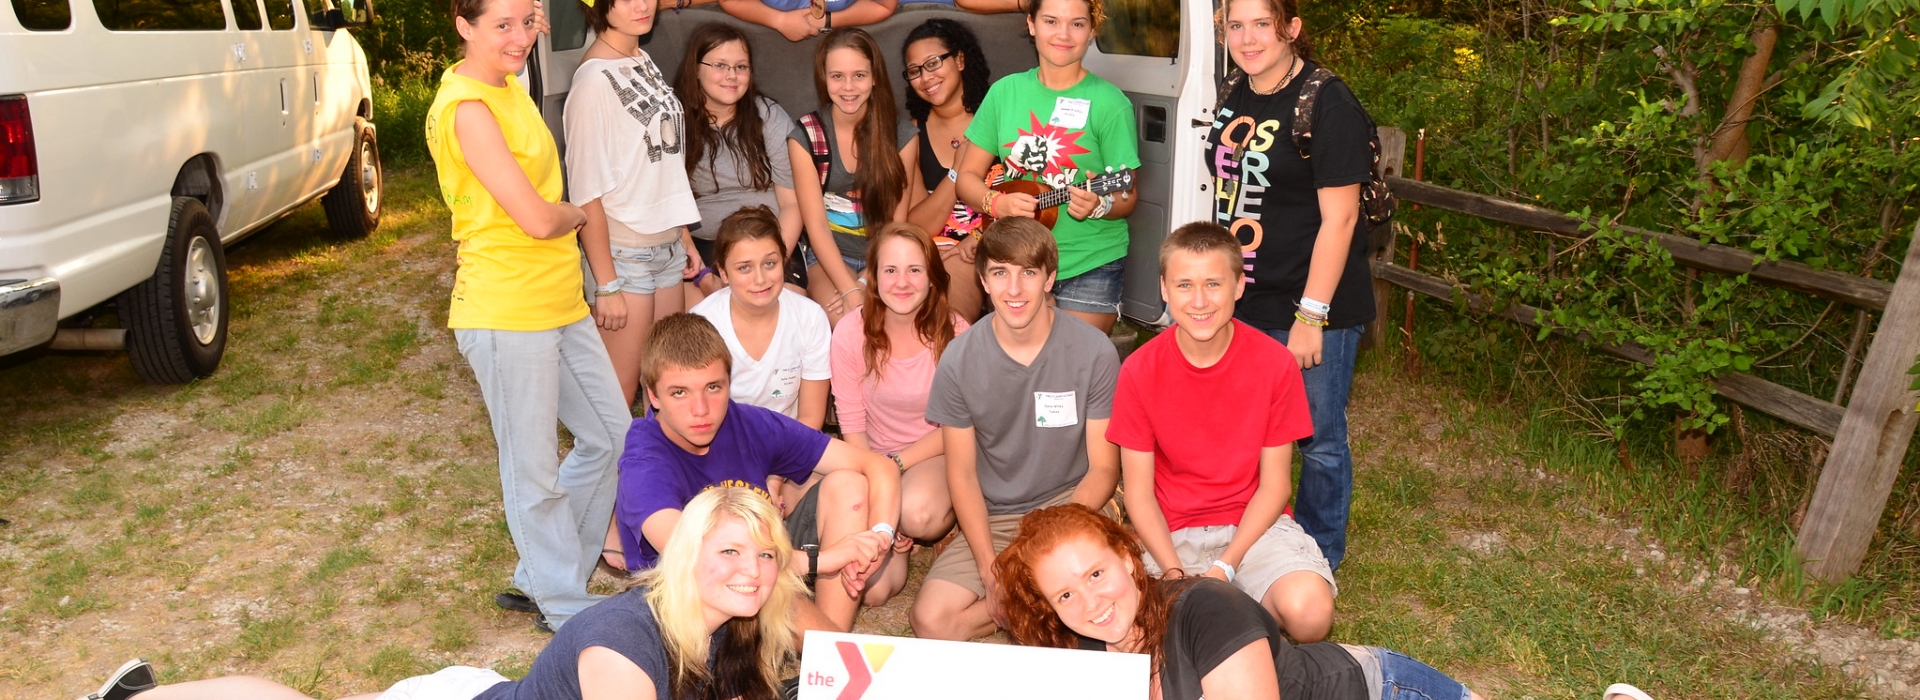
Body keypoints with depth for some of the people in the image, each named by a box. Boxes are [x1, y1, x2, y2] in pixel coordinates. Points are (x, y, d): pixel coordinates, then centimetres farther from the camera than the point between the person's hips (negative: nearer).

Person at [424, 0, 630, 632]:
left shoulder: (509, 88, 12)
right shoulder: (465, 107, -17)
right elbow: (537, 219, -21)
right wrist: (577, 213, -2)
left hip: (559, 302, 10)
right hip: (506, 313, -10)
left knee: (610, 435, 17)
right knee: (536, 472, 5)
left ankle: (541, 581, 31)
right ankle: (564, 606, 24)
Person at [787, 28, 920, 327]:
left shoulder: (901, 134, -2)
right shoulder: (804, 137, -4)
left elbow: (897, 222, -2)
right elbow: (816, 226, -9)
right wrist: (850, 290, -22)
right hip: (830, 257, -1)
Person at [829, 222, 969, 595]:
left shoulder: (954, 333, -14)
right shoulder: (851, 333, -12)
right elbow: (853, 426, -7)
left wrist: (896, 463, -17)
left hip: (936, 454, -1)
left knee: (917, 512, -37)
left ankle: (949, 517, 1)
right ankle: (895, 536, 15)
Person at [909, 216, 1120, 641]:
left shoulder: (1095, 352, -10)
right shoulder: (959, 360, -7)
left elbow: (1103, 467, -5)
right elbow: (962, 473, -3)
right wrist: (989, 570, -13)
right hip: (992, 520, 2)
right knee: (931, 622, -19)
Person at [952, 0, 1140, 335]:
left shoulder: (1109, 103, -8)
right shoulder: (1006, 91, 2)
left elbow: (1127, 197, -4)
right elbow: (967, 176, 5)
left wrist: (1099, 205, -26)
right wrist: (997, 203, -14)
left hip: (1091, 267, -2)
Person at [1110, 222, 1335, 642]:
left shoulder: (1274, 363, -9)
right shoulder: (1140, 371, -9)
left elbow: (1274, 484, -4)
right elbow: (1138, 490, -5)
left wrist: (1225, 567, -15)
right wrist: (1175, 573, -18)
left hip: (1255, 525, 0)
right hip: (1169, 533, 0)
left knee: (1310, 612, -29)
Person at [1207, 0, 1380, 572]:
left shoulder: (1327, 106, -15)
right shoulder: (1235, 97, 8)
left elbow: (1339, 218, -18)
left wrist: (1311, 314, -20)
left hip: (1312, 308, -7)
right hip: (1242, 302, 7)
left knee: (1318, 440, 9)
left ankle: (1319, 562, 28)